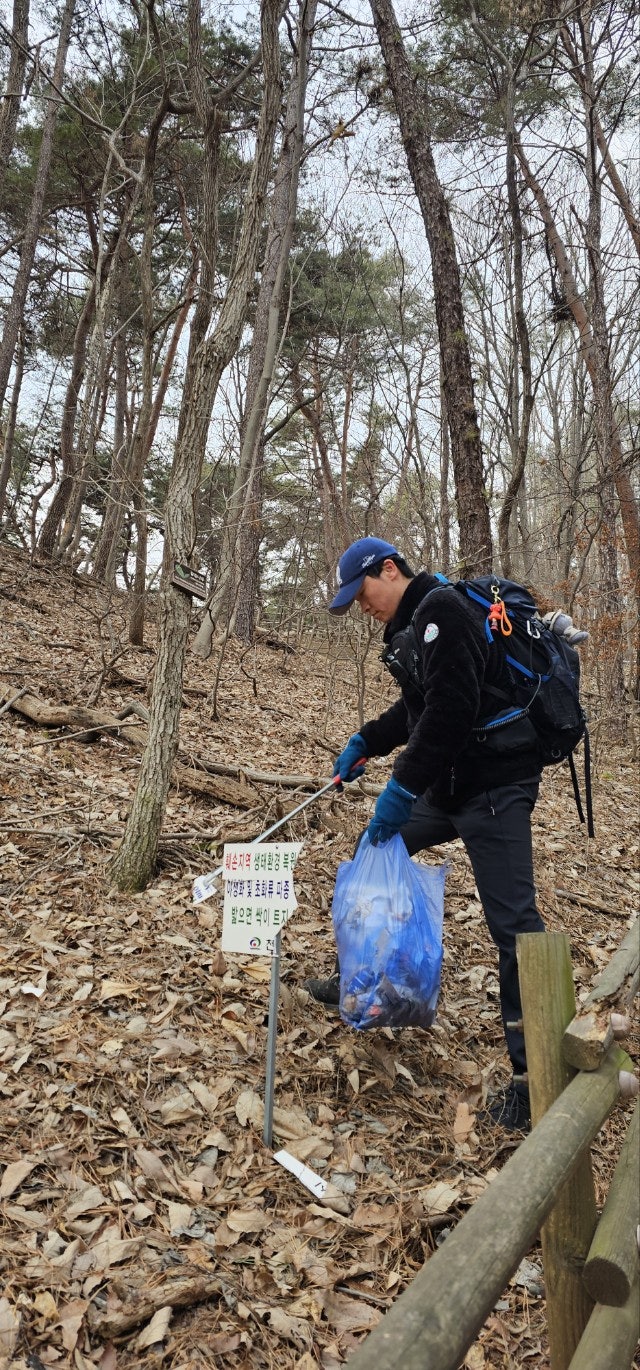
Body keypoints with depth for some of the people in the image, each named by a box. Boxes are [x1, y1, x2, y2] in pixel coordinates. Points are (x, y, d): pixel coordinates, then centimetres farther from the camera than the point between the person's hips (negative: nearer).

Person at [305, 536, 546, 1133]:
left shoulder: (442, 609, -15)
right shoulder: (412, 623, 16)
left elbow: (452, 709, -25)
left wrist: (402, 786, -22)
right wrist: (365, 741, 13)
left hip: (493, 786, -11)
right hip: (448, 785, 11)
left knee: (512, 921, -9)